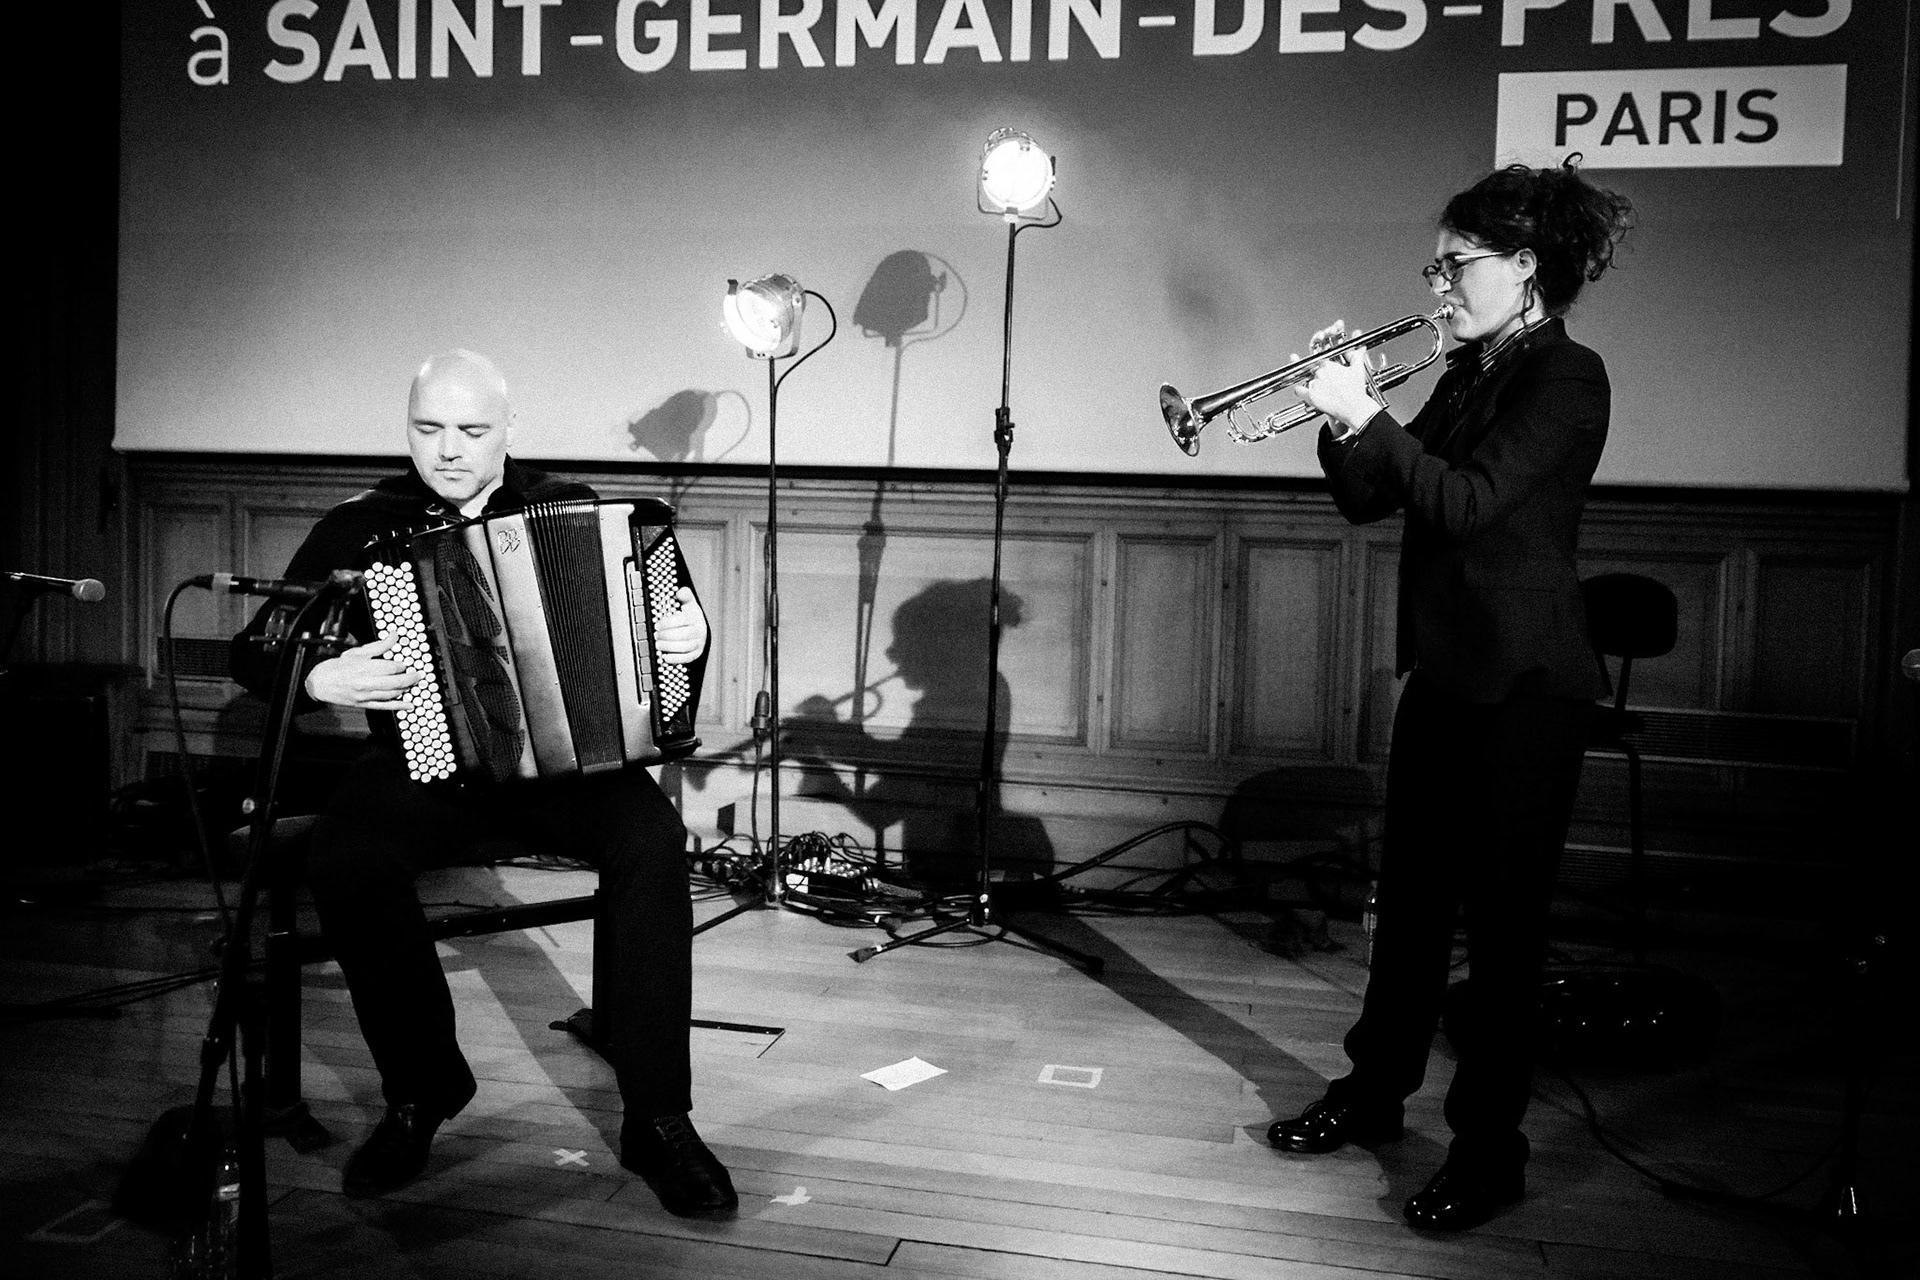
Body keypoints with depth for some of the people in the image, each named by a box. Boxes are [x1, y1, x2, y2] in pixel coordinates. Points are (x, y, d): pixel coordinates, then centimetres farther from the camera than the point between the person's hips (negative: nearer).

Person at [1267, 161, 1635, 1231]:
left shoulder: (1567, 377, -12)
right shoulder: (1470, 373, 13)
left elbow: (1466, 502, -24)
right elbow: (1369, 499, 11)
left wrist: (1367, 417, -20)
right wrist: (1347, 412, -4)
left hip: (1524, 683, -8)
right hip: (1445, 669, 8)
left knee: (1503, 913, 0)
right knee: (1413, 894, 16)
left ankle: (1491, 1150, 12)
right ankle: (1375, 1091, 30)